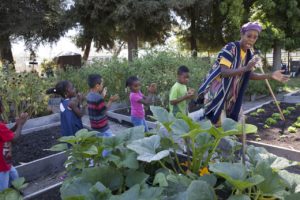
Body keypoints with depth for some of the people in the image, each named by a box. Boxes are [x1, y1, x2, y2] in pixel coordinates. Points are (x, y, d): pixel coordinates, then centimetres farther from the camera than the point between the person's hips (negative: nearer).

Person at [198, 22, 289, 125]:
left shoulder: (250, 53, 5)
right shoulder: (230, 48, -19)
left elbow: (249, 74, 9)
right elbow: (224, 72, -27)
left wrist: (270, 76, -2)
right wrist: (246, 68, -40)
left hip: (232, 94, 8)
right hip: (217, 92, -8)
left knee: (235, 122, 11)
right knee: (219, 124, -6)